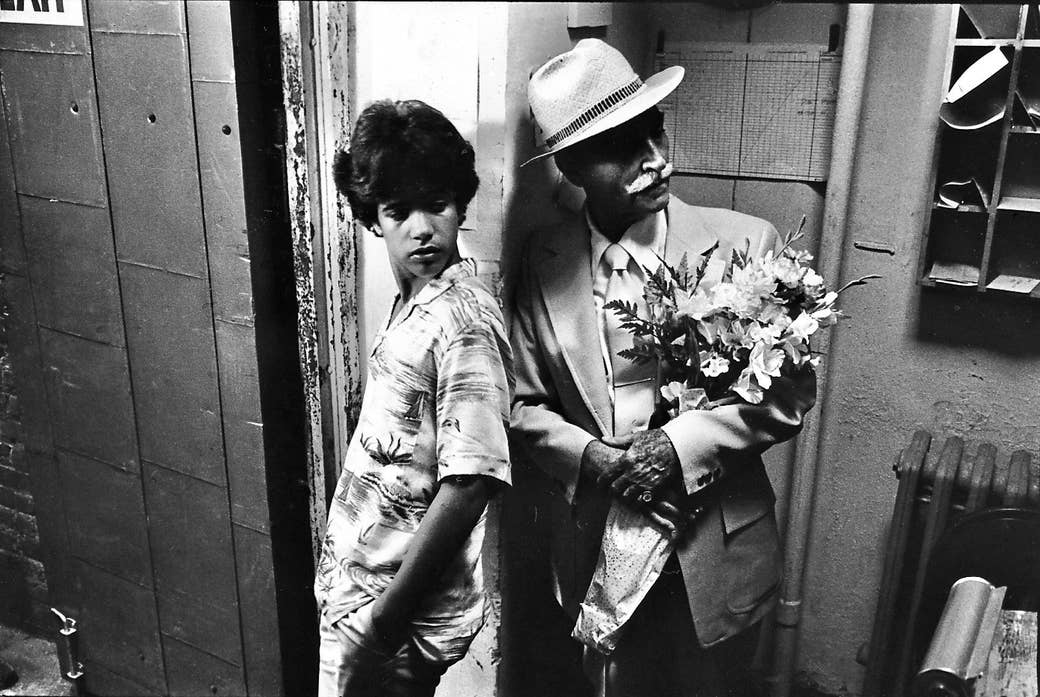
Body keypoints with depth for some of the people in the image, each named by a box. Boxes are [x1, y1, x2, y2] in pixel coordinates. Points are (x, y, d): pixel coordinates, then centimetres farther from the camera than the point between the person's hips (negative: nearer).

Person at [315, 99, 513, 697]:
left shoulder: (464, 321, -23)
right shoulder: (414, 300, 4)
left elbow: (470, 483, -26)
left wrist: (385, 619, -20)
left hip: (399, 610, -8)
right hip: (361, 583, 8)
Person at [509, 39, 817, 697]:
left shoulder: (746, 243, -12)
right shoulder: (543, 261, -7)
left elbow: (793, 388, -10)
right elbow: (524, 403, -2)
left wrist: (678, 446, -21)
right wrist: (597, 461, -20)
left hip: (717, 549, -1)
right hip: (597, 547, 1)